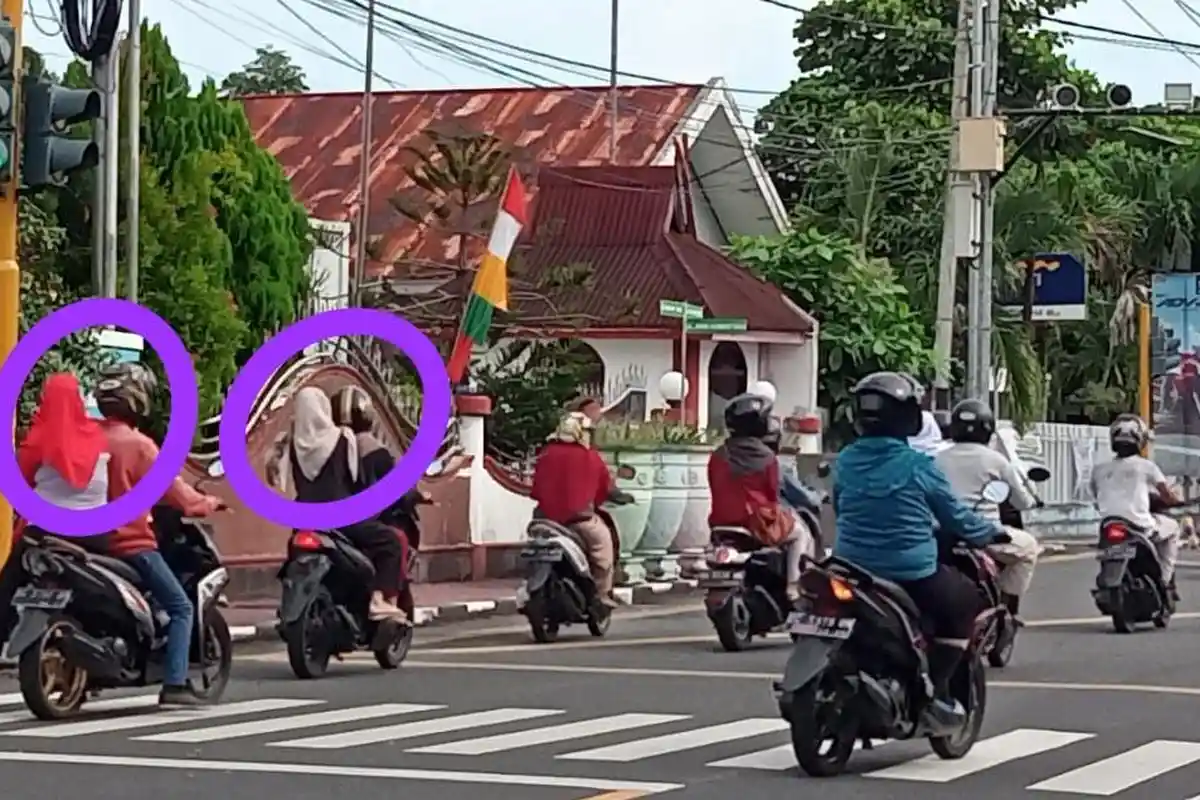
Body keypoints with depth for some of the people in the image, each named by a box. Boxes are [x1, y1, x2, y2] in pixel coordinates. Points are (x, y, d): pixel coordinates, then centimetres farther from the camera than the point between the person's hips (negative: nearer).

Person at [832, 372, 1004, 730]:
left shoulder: (845, 462, 1)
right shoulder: (918, 466, -11)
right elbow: (956, 517, -1)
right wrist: (993, 533, 18)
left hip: (852, 569, 5)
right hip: (910, 574, -5)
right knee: (964, 600, 17)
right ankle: (936, 691, 7)